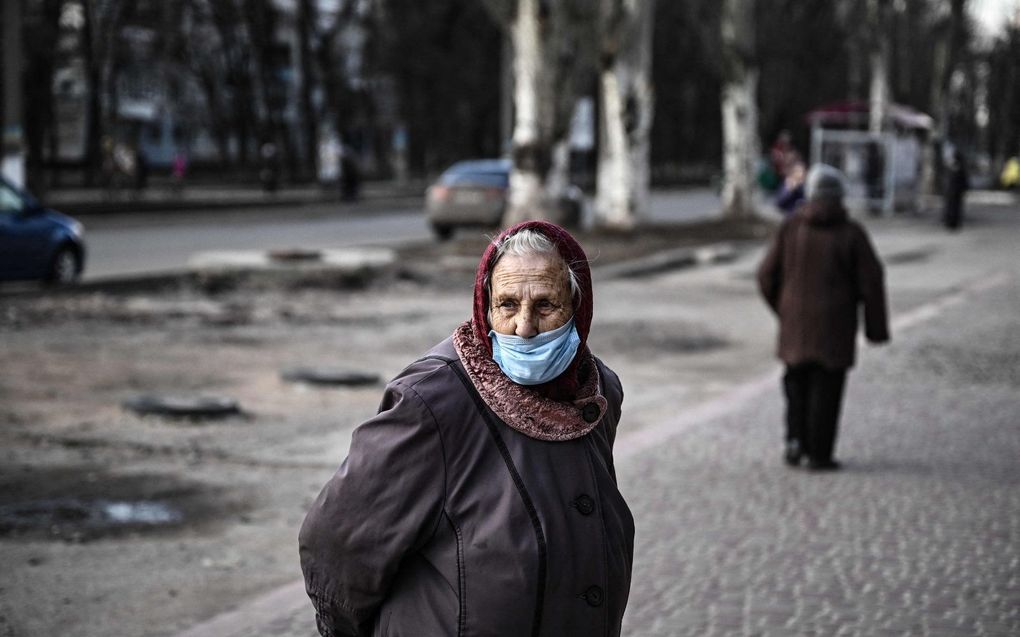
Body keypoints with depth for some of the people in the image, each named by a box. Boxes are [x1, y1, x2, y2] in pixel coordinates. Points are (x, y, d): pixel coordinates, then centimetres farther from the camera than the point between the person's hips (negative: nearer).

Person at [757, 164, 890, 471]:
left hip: (796, 323, 2)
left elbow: (767, 275, -1)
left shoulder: (790, 227, -4)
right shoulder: (851, 233, -8)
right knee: (826, 387, 6)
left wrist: (781, 307, 17)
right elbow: (871, 282, -8)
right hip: (834, 325, -2)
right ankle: (819, 453, 7)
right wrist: (876, 327, 1)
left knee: (797, 380, 19)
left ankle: (796, 438, 4)